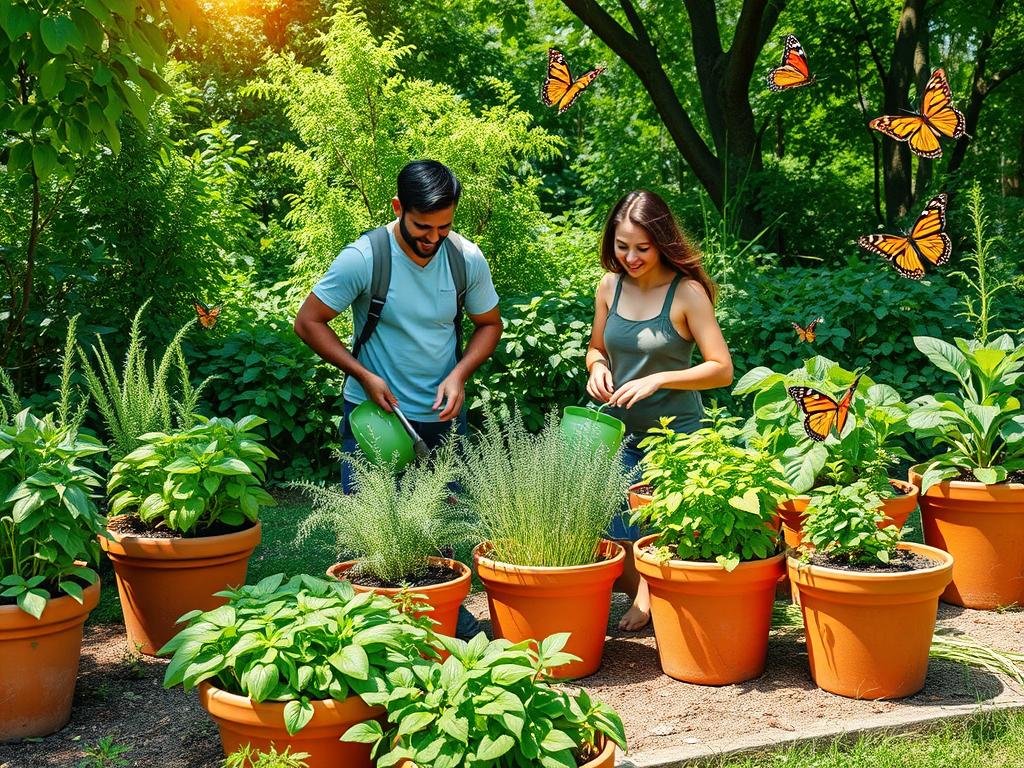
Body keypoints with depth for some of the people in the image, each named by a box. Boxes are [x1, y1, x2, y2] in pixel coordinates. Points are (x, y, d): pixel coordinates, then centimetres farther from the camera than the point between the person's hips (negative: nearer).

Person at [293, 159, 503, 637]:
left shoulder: (468, 259, -6)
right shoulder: (364, 258, -17)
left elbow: (489, 324, 8)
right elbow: (309, 321, -10)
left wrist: (459, 373, -10)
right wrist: (364, 375, -17)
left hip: (442, 417, 3)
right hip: (374, 414, -3)